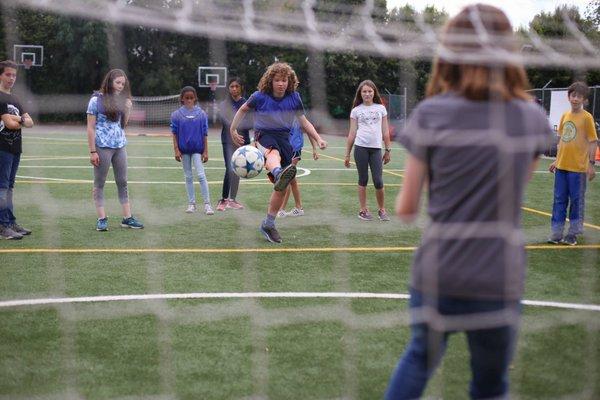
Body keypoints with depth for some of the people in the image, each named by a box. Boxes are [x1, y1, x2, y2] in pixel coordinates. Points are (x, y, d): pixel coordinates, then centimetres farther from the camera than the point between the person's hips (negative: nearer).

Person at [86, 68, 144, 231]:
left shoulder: (120, 100, 12)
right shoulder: (96, 100, -5)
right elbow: (90, 127, -7)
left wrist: (127, 110, -1)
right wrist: (92, 151, -13)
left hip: (120, 146, 6)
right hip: (102, 146, -6)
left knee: (122, 182, 7)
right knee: (99, 184, 2)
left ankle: (127, 217, 11)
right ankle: (102, 219, 5)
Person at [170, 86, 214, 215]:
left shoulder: (201, 114, -1)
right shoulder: (177, 114, 0)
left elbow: (205, 134, 1)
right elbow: (174, 133, 2)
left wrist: (205, 151, -1)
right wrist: (176, 150, -4)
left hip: (197, 149, -1)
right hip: (184, 149, 2)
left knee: (201, 175, -9)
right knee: (188, 177, 10)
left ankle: (207, 204, -6)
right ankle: (191, 203, 17)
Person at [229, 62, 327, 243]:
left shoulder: (294, 97, 2)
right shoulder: (260, 96, -6)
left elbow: (303, 121, 12)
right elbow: (243, 109, 13)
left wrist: (318, 138, 1)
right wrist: (232, 129, 14)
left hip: (284, 138, 4)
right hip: (264, 136, -4)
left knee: (282, 187, 2)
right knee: (273, 152, -43)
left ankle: (268, 224, 19)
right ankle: (279, 174, -80)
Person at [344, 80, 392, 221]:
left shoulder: (381, 108, 10)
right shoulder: (356, 110, 6)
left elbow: (385, 131, 11)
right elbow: (352, 133, 7)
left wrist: (387, 150, 8)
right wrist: (347, 154, 5)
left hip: (376, 148, 1)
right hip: (360, 147, -1)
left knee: (378, 181, -3)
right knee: (363, 180, 4)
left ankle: (382, 210, 13)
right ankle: (363, 210, 13)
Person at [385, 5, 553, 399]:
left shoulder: (431, 113, -7)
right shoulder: (535, 119, -1)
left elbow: (406, 209, -2)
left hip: (436, 275, 0)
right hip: (501, 284, 1)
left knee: (420, 357, 27)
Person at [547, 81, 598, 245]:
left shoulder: (587, 117, -7)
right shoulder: (565, 116, 9)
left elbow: (593, 142, -7)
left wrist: (591, 164, -12)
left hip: (578, 167, -5)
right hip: (561, 166, 5)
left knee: (577, 200, 4)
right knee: (559, 199, 9)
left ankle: (573, 234, 14)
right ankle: (556, 233, 16)